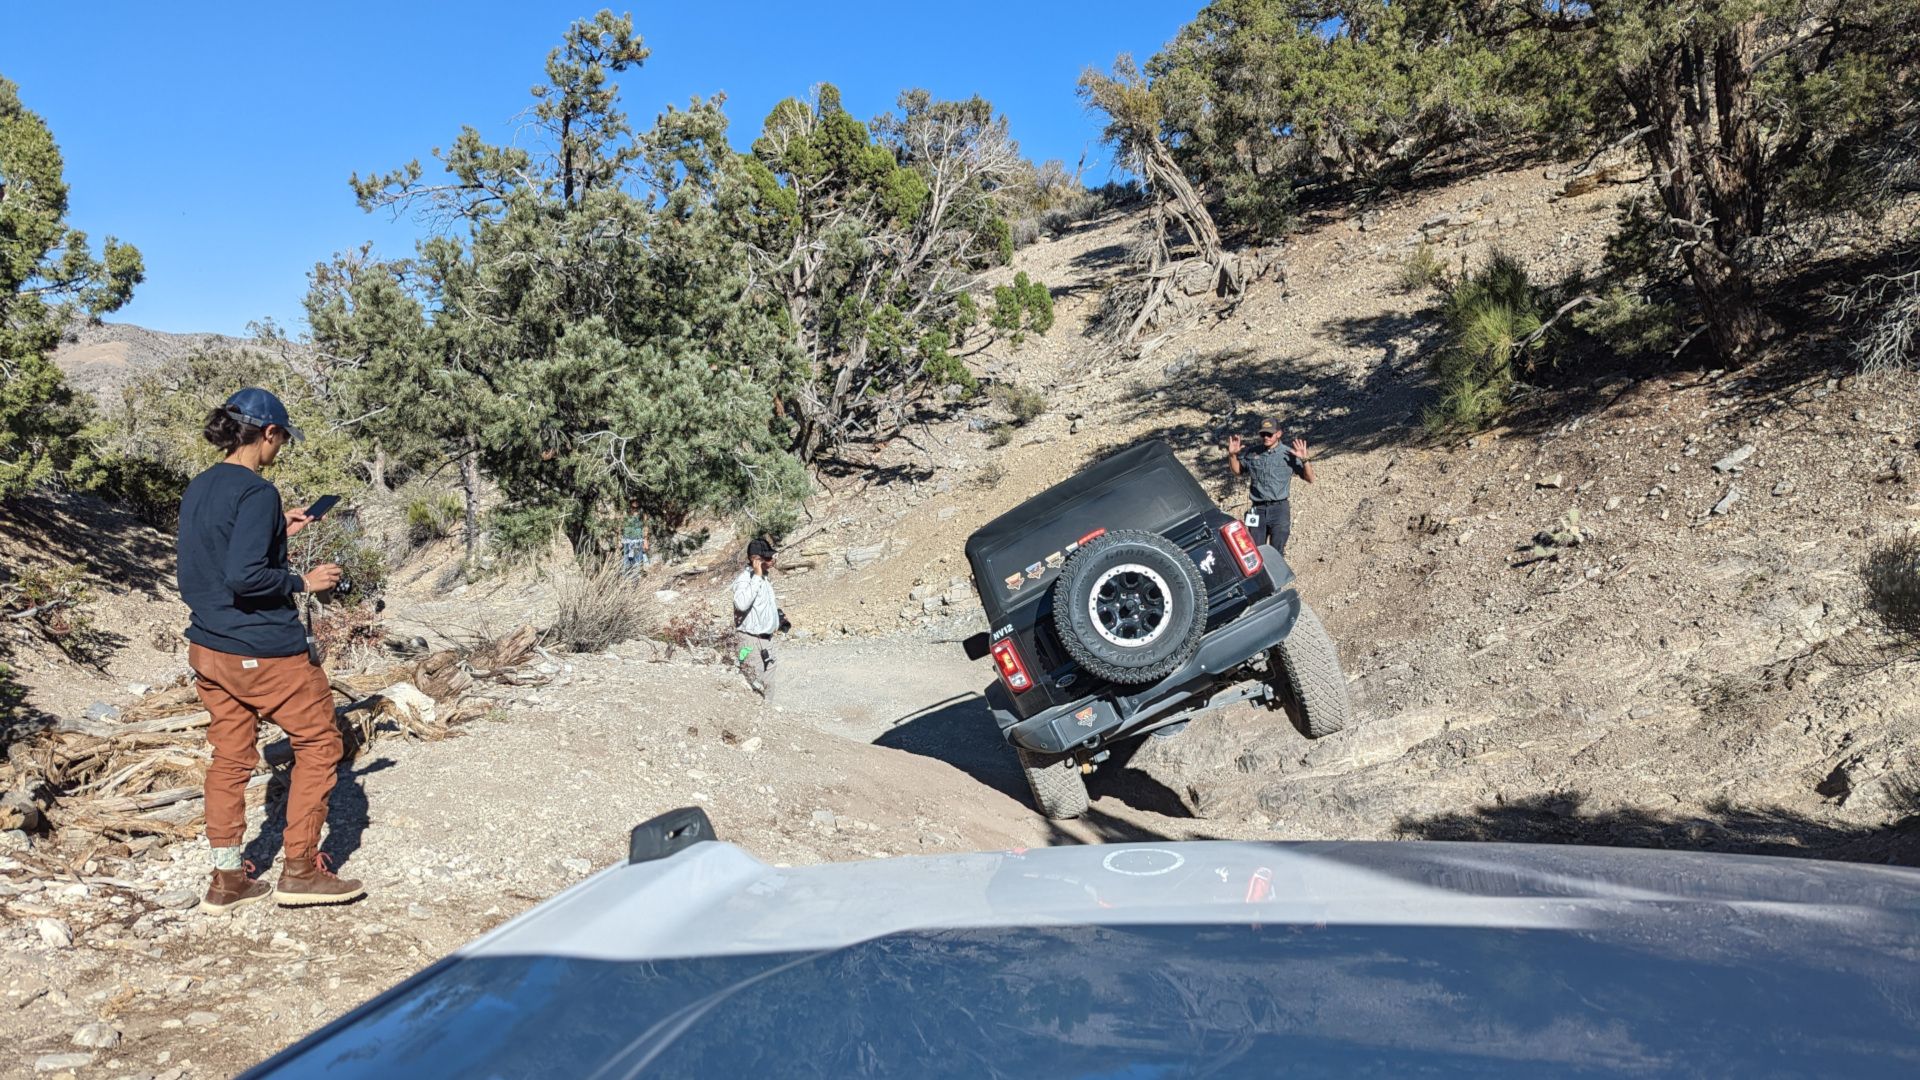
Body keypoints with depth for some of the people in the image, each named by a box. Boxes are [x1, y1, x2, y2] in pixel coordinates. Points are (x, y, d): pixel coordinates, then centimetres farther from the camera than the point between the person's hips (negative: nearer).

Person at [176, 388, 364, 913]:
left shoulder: (198, 489, 8)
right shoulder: (257, 492, -18)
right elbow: (243, 576, -27)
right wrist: (303, 582, -14)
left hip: (208, 648, 8)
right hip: (264, 651, -8)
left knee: (230, 757, 14)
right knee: (319, 743, 7)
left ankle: (226, 879, 20)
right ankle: (300, 870, 9)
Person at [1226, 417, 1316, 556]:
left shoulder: (1288, 454, -3)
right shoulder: (1253, 453, 5)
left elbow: (1310, 479, -3)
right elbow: (1236, 471, 21)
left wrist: (1305, 460, -19)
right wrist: (1232, 455, 4)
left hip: (1279, 509, -3)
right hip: (1258, 509, 3)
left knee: (1276, 553, 2)